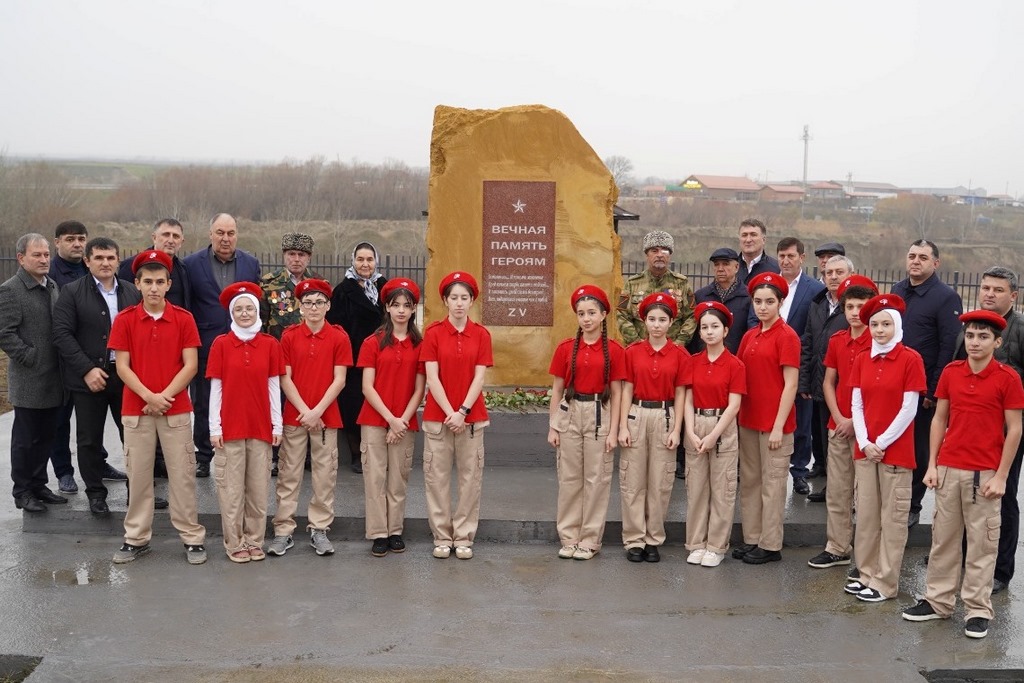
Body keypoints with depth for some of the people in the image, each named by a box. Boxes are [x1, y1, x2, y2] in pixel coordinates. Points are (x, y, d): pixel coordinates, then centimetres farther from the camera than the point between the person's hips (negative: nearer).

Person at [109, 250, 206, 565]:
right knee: (138, 475, 8)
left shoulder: (183, 318, 0)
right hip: (135, 410, 1)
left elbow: (191, 365, -4)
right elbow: (122, 366, -2)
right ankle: (136, 538, 18)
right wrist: (149, 396, -13)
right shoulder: (124, 320, 1)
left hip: (176, 410, -1)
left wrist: (164, 396, -12)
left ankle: (193, 538, 10)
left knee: (182, 474, 2)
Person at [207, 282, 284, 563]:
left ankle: (254, 540, 19)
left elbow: (274, 386, 5)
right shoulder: (221, 344, -1)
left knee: (259, 486, 7)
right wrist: (214, 427, -4)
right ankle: (234, 542, 14)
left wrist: (277, 424, 3)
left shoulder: (270, 344, 3)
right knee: (231, 487, 3)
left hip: (261, 425, 2)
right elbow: (215, 387, -1)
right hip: (230, 426, -1)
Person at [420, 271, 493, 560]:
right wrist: (449, 412, -13)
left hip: (471, 417, 1)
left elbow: (479, 378, -3)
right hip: (438, 416, -1)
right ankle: (442, 537, 14)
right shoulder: (433, 333, -1)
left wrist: (463, 412, -12)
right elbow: (432, 377, -6)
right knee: (437, 476, 3)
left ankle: (464, 538, 15)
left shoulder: (481, 334, 2)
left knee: (470, 476, 4)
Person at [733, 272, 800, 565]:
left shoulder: (787, 336, -9)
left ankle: (770, 545, 11)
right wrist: (737, 414, 5)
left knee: (772, 483, 2)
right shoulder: (749, 337, 10)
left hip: (774, 423, -6)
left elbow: (790, 384, -12)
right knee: (749, 481, 11)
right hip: (748, 420, 7)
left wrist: (779, 426, -15)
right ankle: (751, 539, 21)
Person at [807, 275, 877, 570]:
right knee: (837, 490, 9)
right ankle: (837, 548, 18)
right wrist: (839, 417, -1)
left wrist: (857, 420, -11)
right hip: (838, 425, 5)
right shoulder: (836, 341, 8)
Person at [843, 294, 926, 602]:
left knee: (891, 518, 2)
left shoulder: (911, 359, -7)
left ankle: (885, 582, 10)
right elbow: (856, 405, 7)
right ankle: (867, 574, 22)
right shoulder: (862, 359, 8)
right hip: (865, 449, 5)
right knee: (866, 514, 10)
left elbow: (909, 409, -9)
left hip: (895, 450, -5)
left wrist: (882, 443, -11)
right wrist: (864, 442, -5)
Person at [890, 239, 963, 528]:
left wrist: (933, 391, -15)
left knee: (919, 449, 6)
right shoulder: (897, 290, 10)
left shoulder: (946, 297, -10)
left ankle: (912, 507, 18)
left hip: (923, 390, -5)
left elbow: (950, 347, -13)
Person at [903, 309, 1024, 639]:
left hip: (985, 474, -4)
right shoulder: (951, 372, 4)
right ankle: (938, 600, 22)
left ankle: (978, 609, 14)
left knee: (982, 542, 4)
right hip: (949, 469, 4)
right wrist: (932, 465, 4)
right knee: (943, 537, 11)